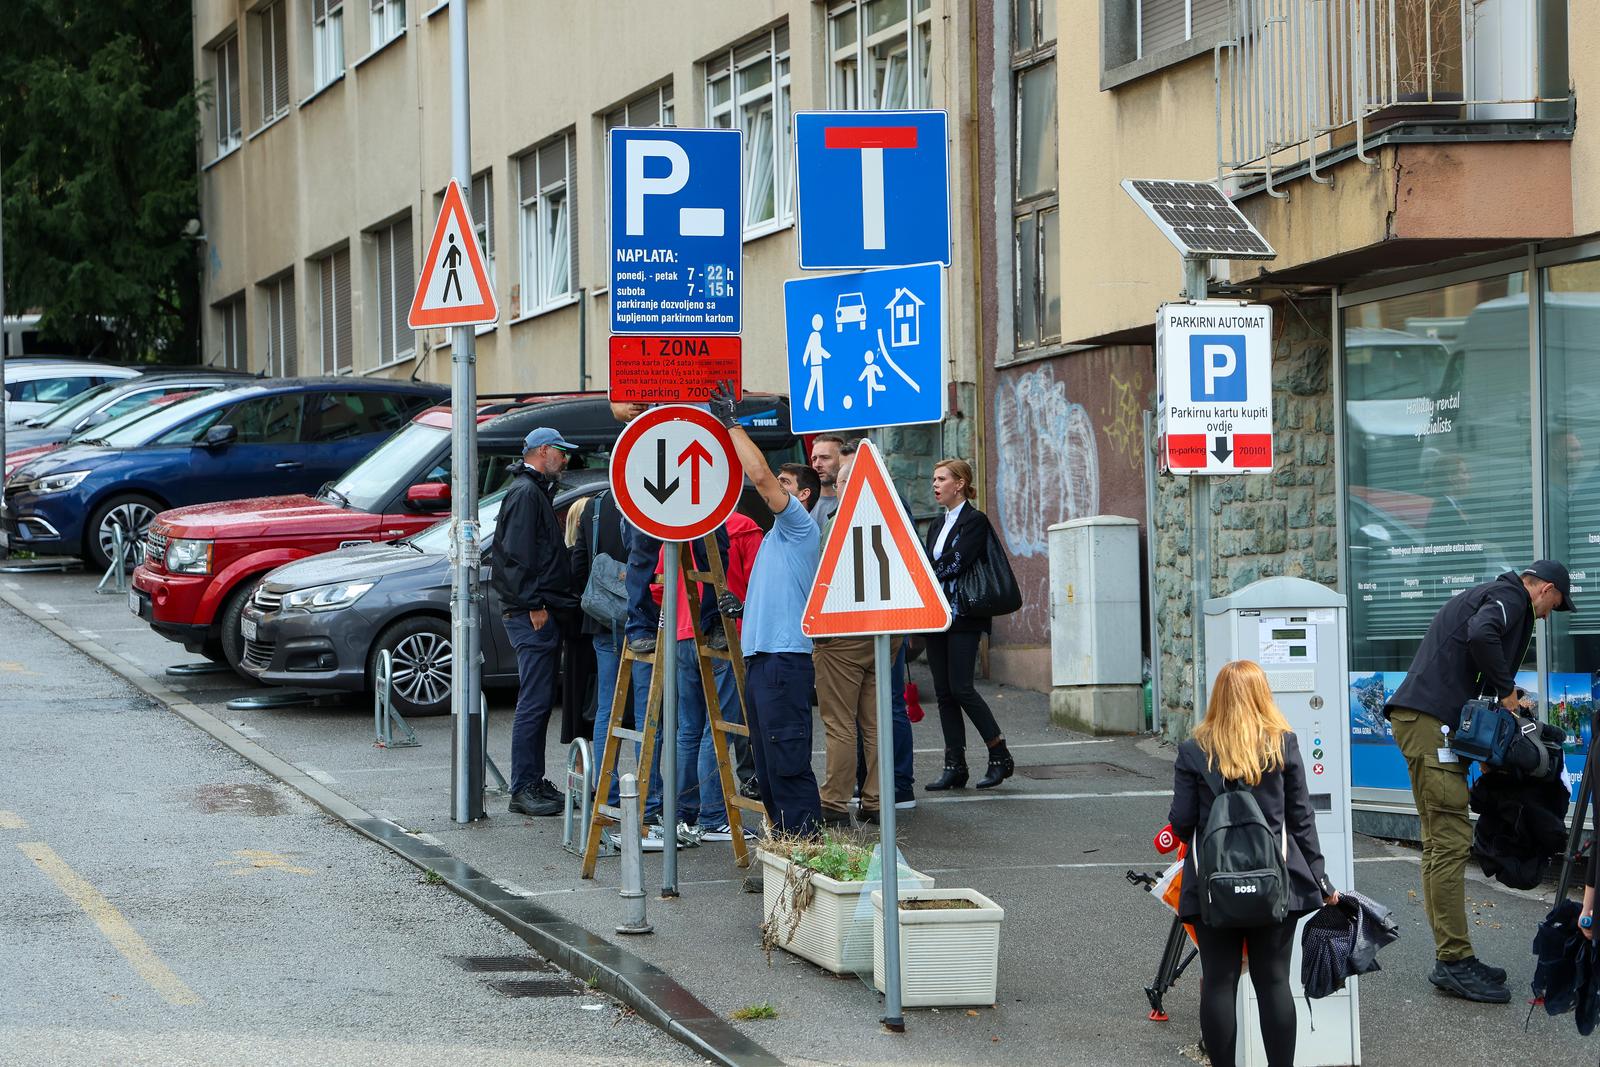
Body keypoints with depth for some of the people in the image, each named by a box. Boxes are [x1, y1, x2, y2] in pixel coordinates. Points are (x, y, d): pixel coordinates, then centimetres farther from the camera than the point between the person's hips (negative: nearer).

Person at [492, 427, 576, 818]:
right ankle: (524, 789, -9)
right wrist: (533, 605, -20)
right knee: (534, 703, -10)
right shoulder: (525, 493, -11)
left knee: (539, 702, 13)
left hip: (541, 613, 11)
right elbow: (517, 554, -19)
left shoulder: (536, 491, 23)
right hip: (532, 614, -11)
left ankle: (533, 783, 17)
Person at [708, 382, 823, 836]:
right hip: (761, 656, 10)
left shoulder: (800, 526, -4)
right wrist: (745, 609, 11)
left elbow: (759, 474, -16)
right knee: (768, 761, 12)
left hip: (784, 658, -10)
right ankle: (782, 835, 16)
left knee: (788, 759, -11)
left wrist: (731, 423, -8)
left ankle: (805, 839, -11)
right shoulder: (777, 536, 25)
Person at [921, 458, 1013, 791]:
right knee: (944, 692, 4)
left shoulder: (975, 521, -6)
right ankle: (954, 765, 5)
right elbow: (931, 569, 15)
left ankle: (1000, 756, -2)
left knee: (960, 687, -12)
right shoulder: (938, 526, 19)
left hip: (963, 616, -8)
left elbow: (956, 564, -14)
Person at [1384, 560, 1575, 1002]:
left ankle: (1450, 960, 17)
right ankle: (1454, 961, -11)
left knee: (1440, 843, 13)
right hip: (1432, 720, -11)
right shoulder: (1510, 597, -4)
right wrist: (1507, 691, -14)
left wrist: (1508, 696, 13)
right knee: (1452, 840, -10)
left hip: (1419, 719, 11)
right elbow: (1481, 635, -25)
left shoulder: (1489, 595, 28)